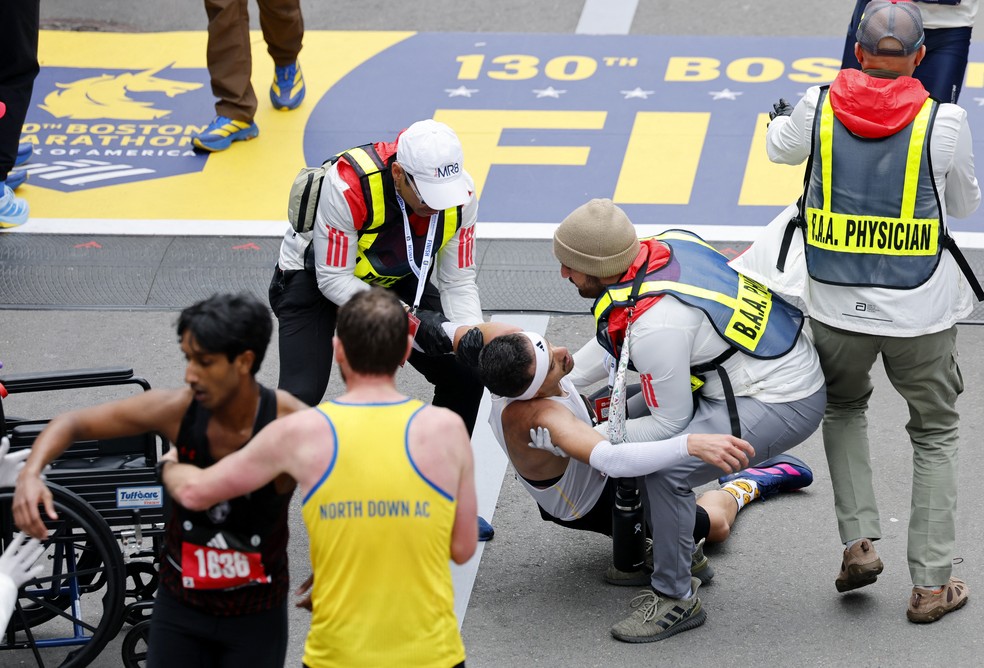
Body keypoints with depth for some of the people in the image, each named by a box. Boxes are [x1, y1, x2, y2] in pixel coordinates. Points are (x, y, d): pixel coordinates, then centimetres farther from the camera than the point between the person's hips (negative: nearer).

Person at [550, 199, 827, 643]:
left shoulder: (655, 326, -30)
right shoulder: (662, 246, -5)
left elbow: (670, 424, -17)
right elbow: (614, 341, 14)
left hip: (783, 406, -10)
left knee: (666, 468, -23)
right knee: (634, 411, 14)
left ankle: (675, 599, -5)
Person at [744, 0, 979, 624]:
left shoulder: (821, 107, -7)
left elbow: (781, 147, 17)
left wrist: (785, 119, 40)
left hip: (838, 308, 2)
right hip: (921, 312, -2)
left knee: (844, 408, 29)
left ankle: (858, 542, 15)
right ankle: (931, 584, 14)